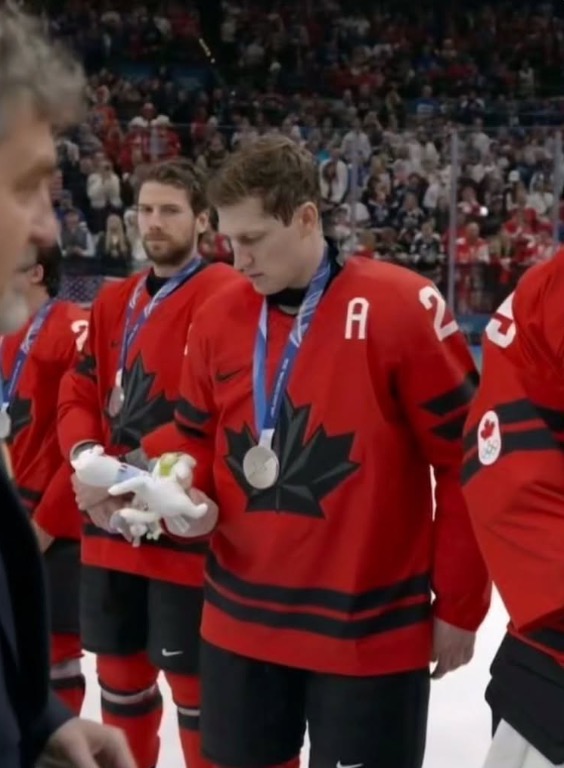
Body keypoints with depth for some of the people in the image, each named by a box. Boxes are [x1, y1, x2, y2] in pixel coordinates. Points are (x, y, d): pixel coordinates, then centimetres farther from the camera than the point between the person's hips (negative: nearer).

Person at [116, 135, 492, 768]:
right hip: (239, 620, 5)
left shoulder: (402, 308, -13)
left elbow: (465, 460, -10)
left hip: (368, 630, -5)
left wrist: (458, 605, -6)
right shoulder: (217, 319, 3)